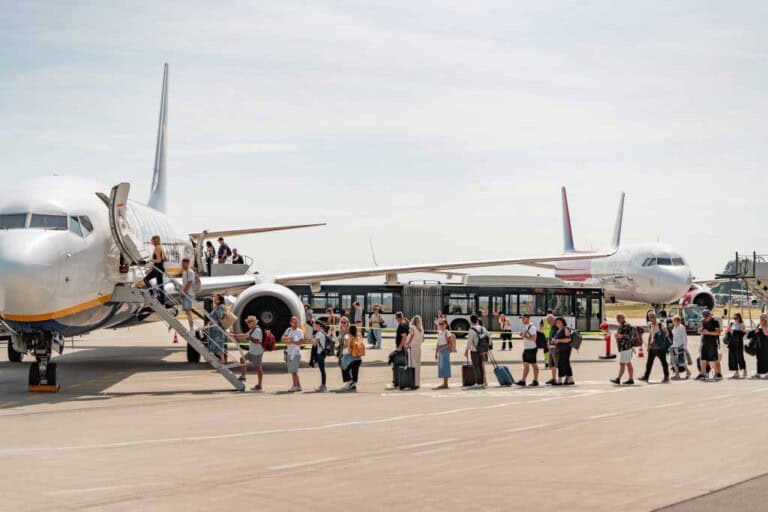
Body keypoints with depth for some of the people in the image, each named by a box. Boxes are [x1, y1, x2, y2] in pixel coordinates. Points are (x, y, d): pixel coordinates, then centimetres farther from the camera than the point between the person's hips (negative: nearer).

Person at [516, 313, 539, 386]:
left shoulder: (532, 327, -14)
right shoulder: (524, 327, 14)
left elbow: (533, 338, -21)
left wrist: (525, 336, -21)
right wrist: (522, 335, 6)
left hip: (531, 349, -9)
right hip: (525, 349, 9)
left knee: (534, 365, -1)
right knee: (525, 365, 8)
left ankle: (535, 381, 5)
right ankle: (523, 380, 8)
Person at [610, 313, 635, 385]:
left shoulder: (627, 326, -15)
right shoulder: (621, 326, 16)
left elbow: (631, 336, -22)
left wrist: (622, 336, -26)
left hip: (625, 348, -10)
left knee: (622, 364, -10)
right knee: (628, 364, 10)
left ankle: (618, 379, -11)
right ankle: (631, 379, 12)